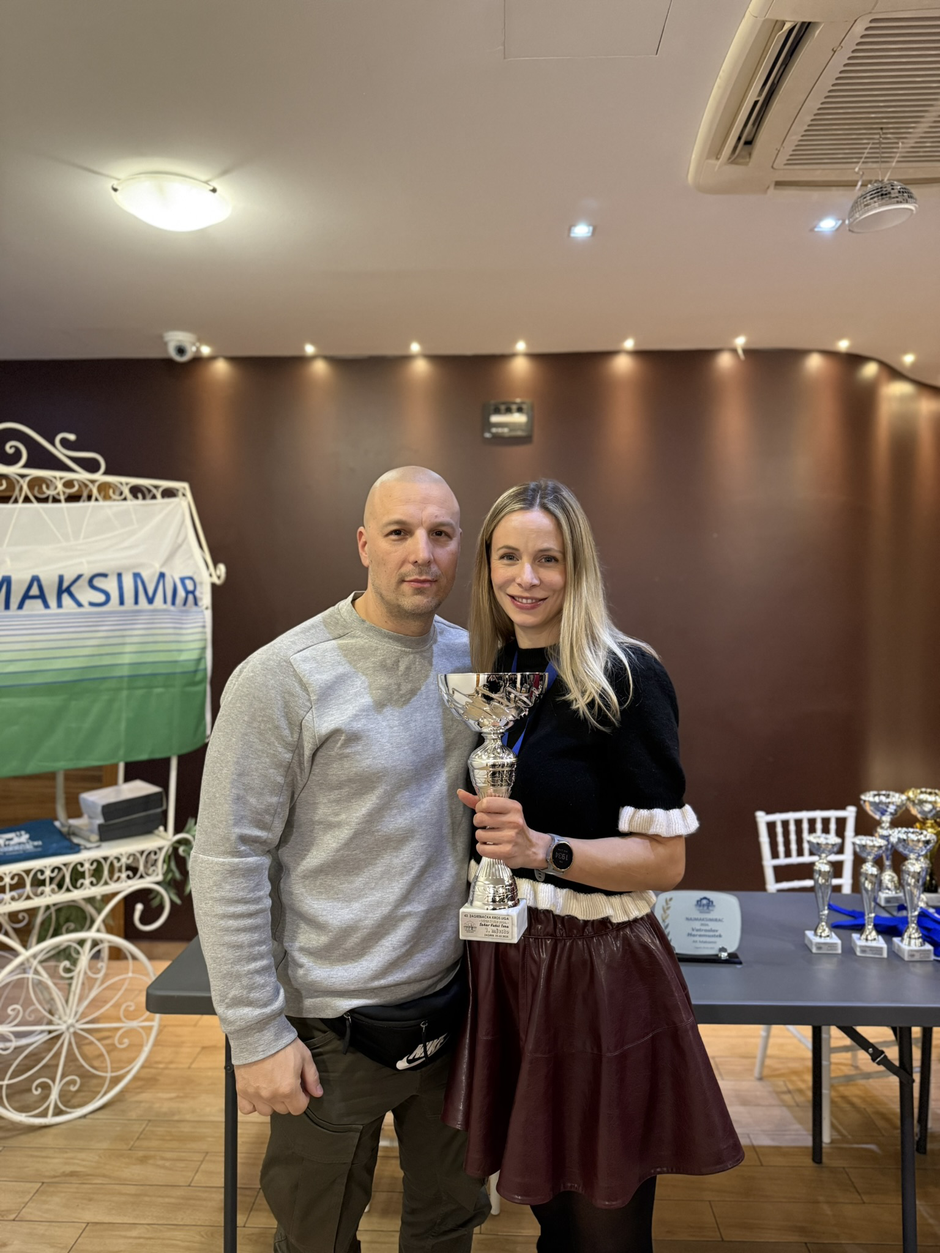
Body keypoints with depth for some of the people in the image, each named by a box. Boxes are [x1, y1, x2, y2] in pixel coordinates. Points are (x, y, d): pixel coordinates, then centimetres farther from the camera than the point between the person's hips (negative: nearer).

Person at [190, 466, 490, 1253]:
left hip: (450, 999, 5)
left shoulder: (470, 660, 0)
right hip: (334, 1025, -5)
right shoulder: (283, 678, -18)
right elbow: (227, 865, -15)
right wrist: (257, 1035, -12)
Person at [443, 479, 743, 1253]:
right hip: (502, 962, 6)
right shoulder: (494, 673, 5)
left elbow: (665, 859, -14)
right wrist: (484, 830, 1)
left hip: (600, 975, -5)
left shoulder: (626, 676, -14)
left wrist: (545, 849, -26)